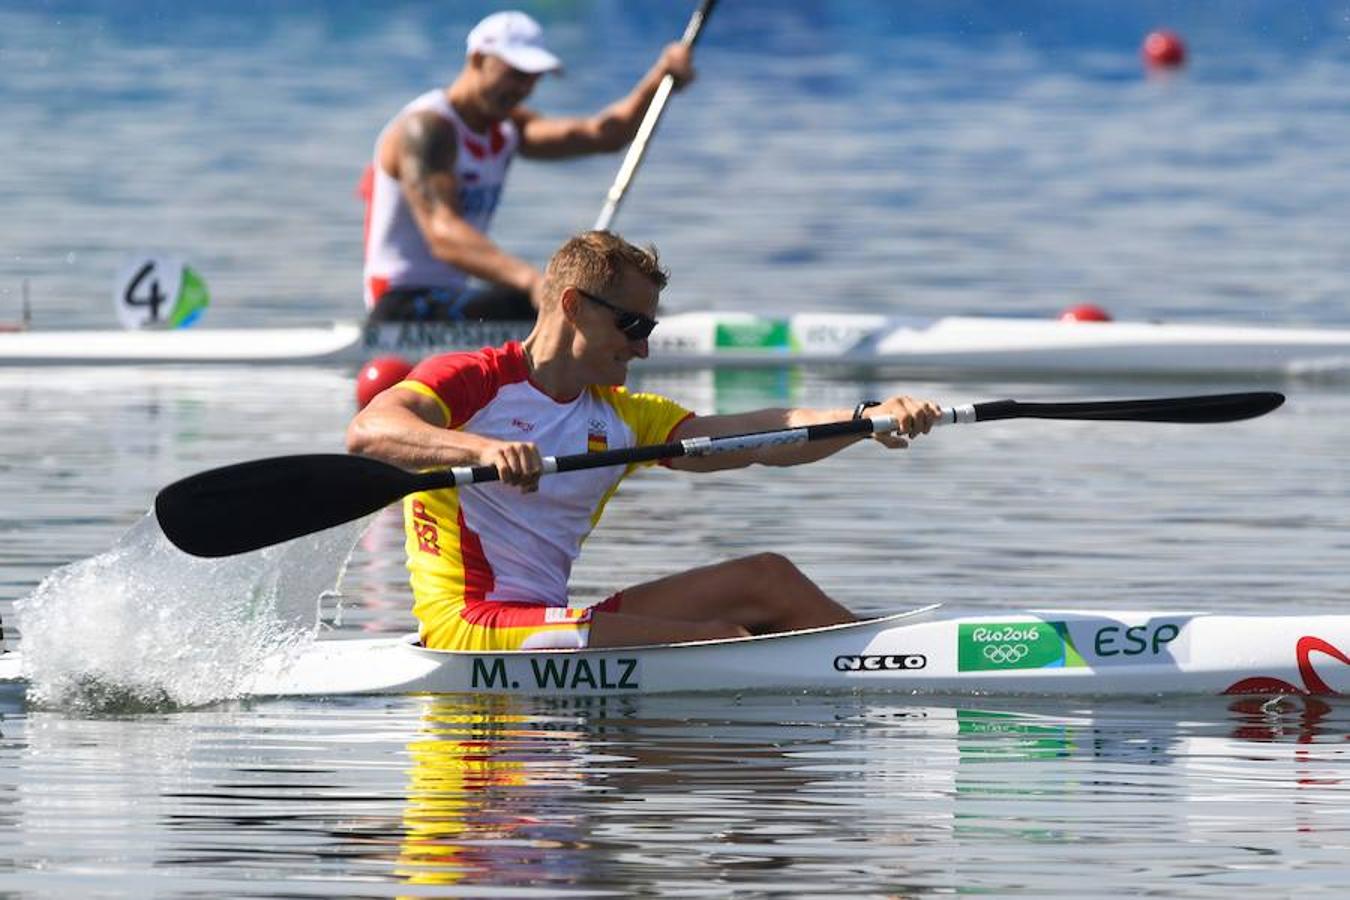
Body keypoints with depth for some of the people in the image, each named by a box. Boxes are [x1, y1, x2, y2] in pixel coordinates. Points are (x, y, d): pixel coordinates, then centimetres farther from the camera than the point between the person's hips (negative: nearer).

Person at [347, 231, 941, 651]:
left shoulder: (623, 418, 19)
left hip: (547, 618, 8)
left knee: (766, 578, 0)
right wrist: (481, 449, -39)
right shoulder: (470, 380, -2)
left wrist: (867, 419, -10)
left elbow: (755, 439, 6)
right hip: (469, 623, -8)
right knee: (723, 643, -20)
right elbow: (367, 432, -21)